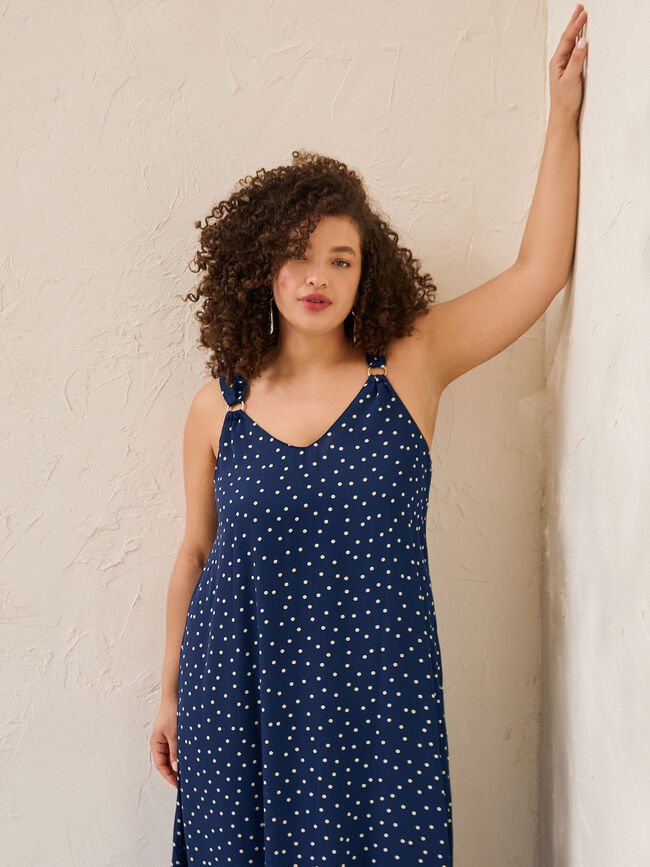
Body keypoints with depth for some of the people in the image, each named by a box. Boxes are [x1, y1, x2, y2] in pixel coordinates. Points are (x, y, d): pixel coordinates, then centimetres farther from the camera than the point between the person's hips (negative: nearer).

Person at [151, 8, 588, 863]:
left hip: (376, 696, 0)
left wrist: (563, 118, -3)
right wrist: (170, 694, 12)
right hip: (238, 697, 1)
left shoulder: (409, 366, -4)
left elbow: (540, 269, -3)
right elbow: (196, 552, 6)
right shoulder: (217, 408, -2)